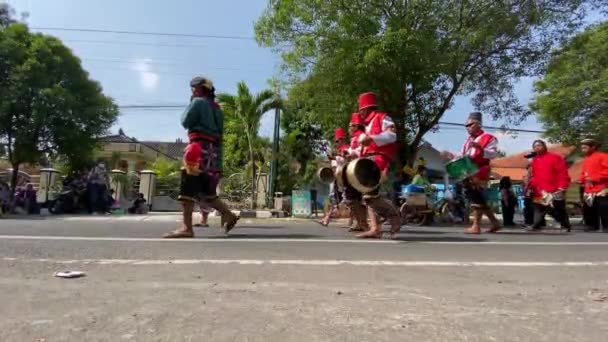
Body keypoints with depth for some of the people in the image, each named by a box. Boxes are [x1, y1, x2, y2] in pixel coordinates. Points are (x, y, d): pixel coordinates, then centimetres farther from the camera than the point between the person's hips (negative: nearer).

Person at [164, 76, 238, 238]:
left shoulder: (198, 102, 0)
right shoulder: (216, 108, 25)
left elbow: (185, 122, -1)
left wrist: (189, 105, 14)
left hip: (200, 147, -9)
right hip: (213, 150, 9)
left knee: (187, 187, -11)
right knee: (206, 190, 14)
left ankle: (186, 227, -16)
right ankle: (228, 215, 10)